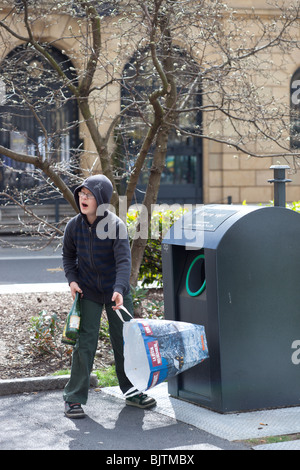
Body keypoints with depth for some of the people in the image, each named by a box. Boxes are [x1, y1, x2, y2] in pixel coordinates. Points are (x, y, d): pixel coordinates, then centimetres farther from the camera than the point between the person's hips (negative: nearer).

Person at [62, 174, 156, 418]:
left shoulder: (116, 225, -17)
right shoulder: (74, 225, -7)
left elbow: (124, 260, -23)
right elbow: (69, 255, 10)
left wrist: (119, 289, -37)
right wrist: (72, 279, -6)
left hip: (116, 291, -1)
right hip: (88, 293, 1)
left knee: (124, 341, 9)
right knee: (85, 343, -5)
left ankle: (132, 391, 26)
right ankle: (74, 398, 1)